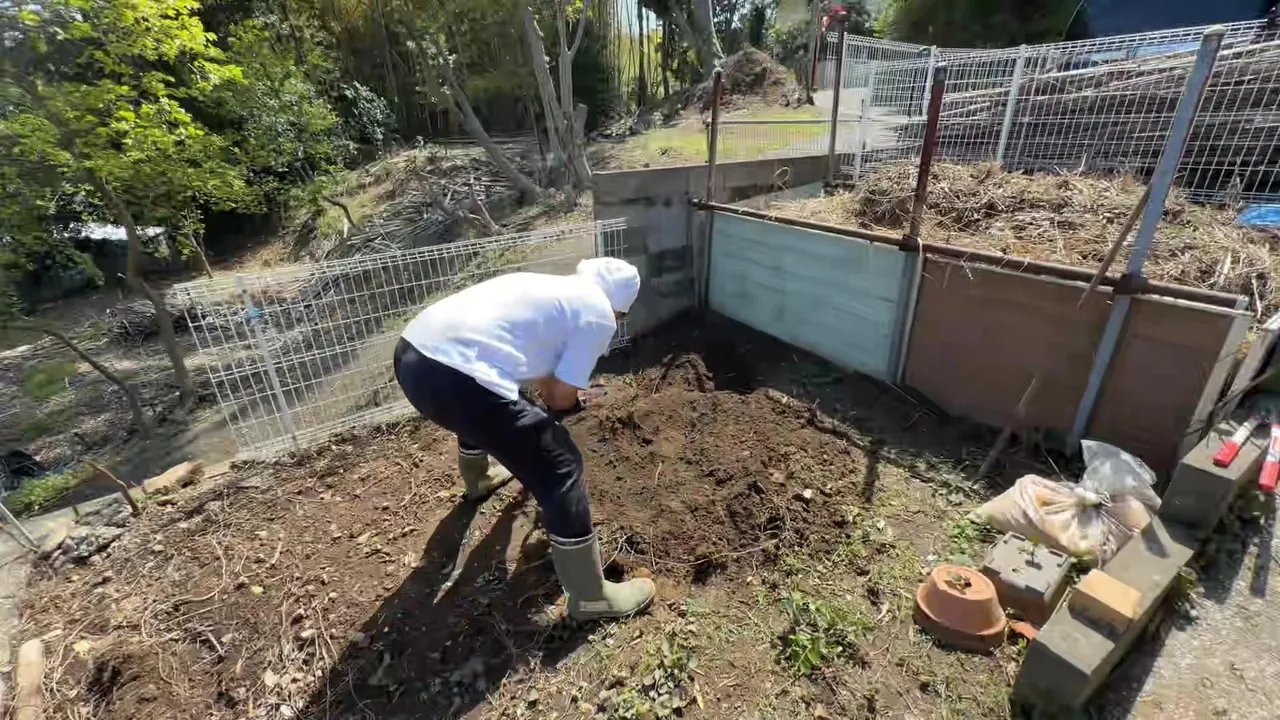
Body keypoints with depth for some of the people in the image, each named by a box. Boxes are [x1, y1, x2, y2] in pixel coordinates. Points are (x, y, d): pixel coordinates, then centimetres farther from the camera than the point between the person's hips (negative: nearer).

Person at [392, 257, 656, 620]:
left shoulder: (548, 285, 27)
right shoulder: (599, 314, 3)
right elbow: (562, 397, 5)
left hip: (411, 352, 10)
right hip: (457, 379, -9)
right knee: (560, 469, 4)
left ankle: (478, 480, 70)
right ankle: (590, 596, 20)